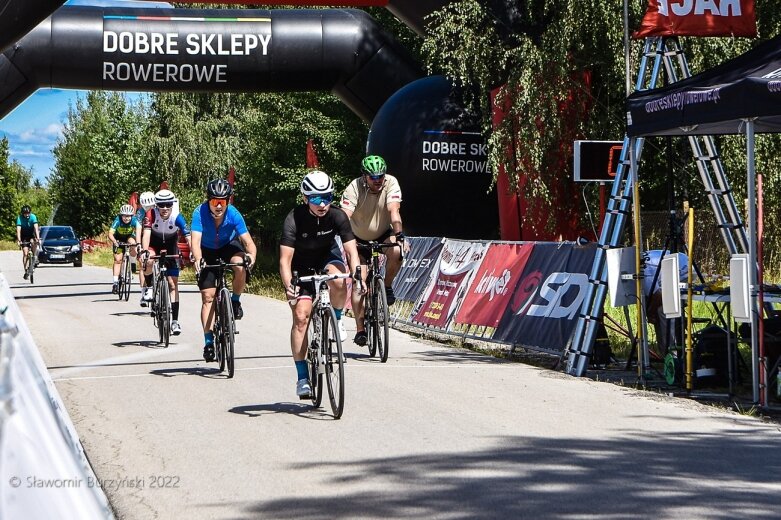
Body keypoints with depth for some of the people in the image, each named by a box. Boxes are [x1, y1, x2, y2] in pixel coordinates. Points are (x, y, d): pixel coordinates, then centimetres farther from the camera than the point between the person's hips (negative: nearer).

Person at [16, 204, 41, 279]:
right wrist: (19, 240, -40)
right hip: (24, 236, 0)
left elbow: (36, 228, -29)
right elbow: (18, 229, -28)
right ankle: (26, 271, -5)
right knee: (25, 253, -11)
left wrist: (38, 238, -41)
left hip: (32, 234, 0)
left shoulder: (33, 217, -20)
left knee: (33, 242, -35)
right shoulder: (20, 218, -20)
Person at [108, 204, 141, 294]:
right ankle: (116, 282, -9)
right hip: (118, 239, 0)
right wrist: (114, 242, -59)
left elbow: (138, 229, -48)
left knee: (132, 243, -34)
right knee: (117, 259, -13)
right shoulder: (117, 220, -31)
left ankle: (133, 264, -11)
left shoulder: (134, 220, -31)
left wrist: (138, 243, -64)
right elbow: (110, 234, -39)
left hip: (130, 237, 0)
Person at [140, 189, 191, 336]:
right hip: (153, 244, 0)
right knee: (149, 261, -36)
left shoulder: (177, 218, -28)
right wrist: (145, 251, -54)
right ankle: (149, 288, -7)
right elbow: (146, 234, -38)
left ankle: (175, 321, -1)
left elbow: (188, 237, -36)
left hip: (170, 247, 0)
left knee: (173, 284, -5)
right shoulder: (151, 215, -29)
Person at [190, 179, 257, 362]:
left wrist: (251, 256, -55)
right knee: (208, 296, -6)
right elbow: (195, 240, -41)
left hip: (229, 245, 0)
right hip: (208, 251, 0)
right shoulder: (200, 213, -32)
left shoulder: (233, 214, -30)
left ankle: (235, 301, -5)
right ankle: (208, 341, 0)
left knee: (240, 266, -33)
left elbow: (248, 241, -34)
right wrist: (198, 259, -60)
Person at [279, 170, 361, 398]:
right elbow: (285, 259, -34)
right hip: (302, 266, -1)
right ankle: (302, 377, -7)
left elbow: (351, 251, -24)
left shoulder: (337, 216, -22)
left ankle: (336, 320, -3)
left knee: (338, 282, -34)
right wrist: (288, 285, -51)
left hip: (328, 256, 1)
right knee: (301, 316, -13)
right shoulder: (294, 219, -29)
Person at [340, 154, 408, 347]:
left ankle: (387, 286, -6)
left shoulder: (391, 183, -20)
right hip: (360, 239, -1)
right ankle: (360, 329, -4)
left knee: (396, 252, -33)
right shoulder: (354, 188, -24)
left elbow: (394, 210, -32)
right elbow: (345, 216, -35)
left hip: (383, 235, 1)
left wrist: (399, 236, -46)